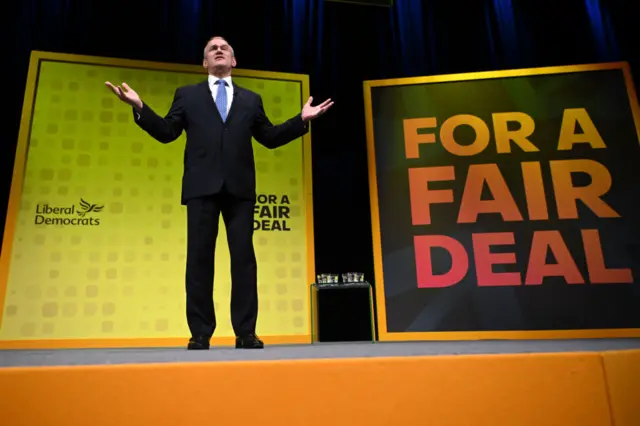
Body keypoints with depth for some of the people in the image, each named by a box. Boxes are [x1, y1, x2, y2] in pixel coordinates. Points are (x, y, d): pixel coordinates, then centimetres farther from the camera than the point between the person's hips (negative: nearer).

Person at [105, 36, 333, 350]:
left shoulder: (251, 100, 21)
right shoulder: (187, 95, 19)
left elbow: (270, 138, 18)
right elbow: (166, 133, 12)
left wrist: (301, 120, 9)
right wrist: (139, 107, -2)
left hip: (239, 187, 1)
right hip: (202, 186, 0)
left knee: (244, 257, -4)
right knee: (200, 257, -2)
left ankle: (245, 333, 1)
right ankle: (200, 333, 5)